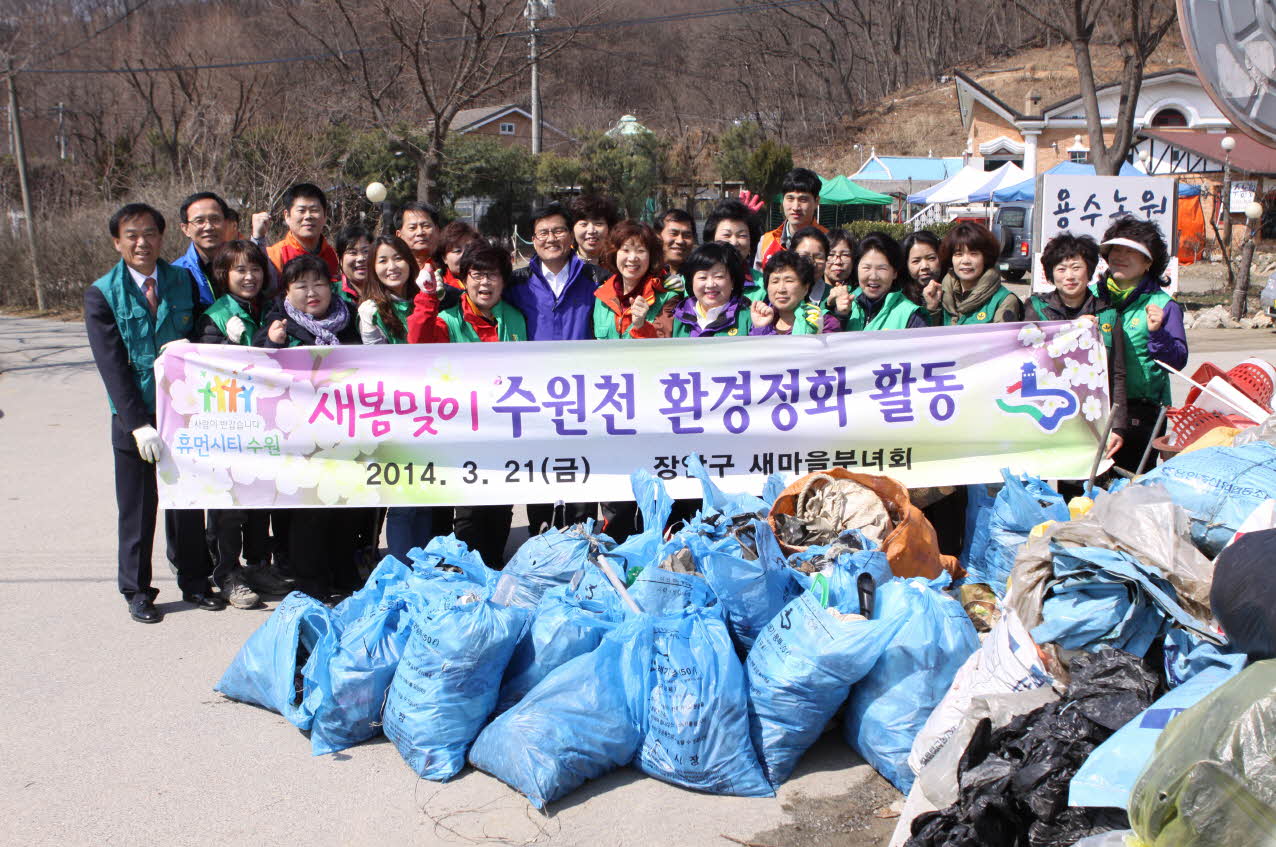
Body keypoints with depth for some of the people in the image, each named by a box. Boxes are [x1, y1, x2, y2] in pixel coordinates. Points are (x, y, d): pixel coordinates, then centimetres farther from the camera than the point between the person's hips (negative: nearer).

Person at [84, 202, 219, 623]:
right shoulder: (102, 294, -5)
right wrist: (139, 424, -19)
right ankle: (137, 591, 23)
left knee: (188, 502, 12)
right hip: (134, 418, -2)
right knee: (137, 509, 8)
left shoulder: (184, 281, 4)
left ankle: (194, 581, 27)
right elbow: (111, 365, -11)